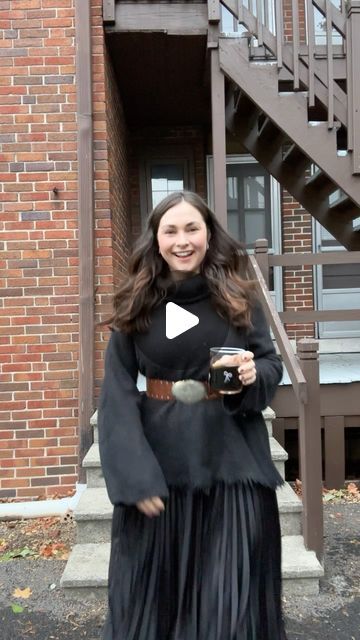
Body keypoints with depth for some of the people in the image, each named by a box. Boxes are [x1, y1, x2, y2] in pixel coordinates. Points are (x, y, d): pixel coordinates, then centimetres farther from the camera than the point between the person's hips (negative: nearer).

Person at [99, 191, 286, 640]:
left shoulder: (239, 298, 1)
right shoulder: (135, 305, -3)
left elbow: (273, 365, 7)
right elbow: (118, 395, -6)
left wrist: (254, 375, -17)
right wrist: (135, 477, -14)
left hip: (232, 461, 1)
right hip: (158, 463, 0)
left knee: (232, 595, 10)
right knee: (155, 590, 12)